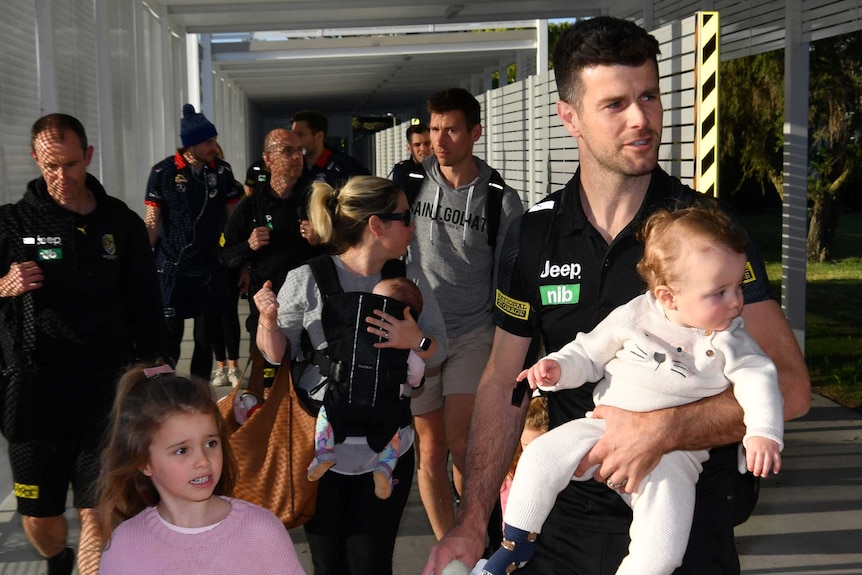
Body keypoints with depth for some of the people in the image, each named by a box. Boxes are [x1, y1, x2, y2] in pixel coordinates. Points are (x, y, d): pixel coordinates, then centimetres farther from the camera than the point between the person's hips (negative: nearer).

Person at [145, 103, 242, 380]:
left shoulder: (222, 170, 1)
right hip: (172, 269, -3)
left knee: (205, 337, 10)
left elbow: (233, 218, 8)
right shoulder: (163, 172, -6)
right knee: (169, 337, 0)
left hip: (211, 268, 3)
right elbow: (152, 222, -2)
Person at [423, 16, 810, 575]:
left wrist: (662, 430, -28)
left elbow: (789, 386, -16)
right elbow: (504, 384, 4)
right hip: (568, 518, 3)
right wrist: (472, 523, -3)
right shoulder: (531, 236, -2)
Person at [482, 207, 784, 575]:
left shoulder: (730, 341, -2)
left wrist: (763, 432, -26)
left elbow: (758, 378, -9)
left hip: (672, 452, -1)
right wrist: (557, 368, -10)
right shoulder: (632, 317, -1)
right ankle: (516, 544, 5)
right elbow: (589, 354, 9)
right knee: (541, 457, -16)